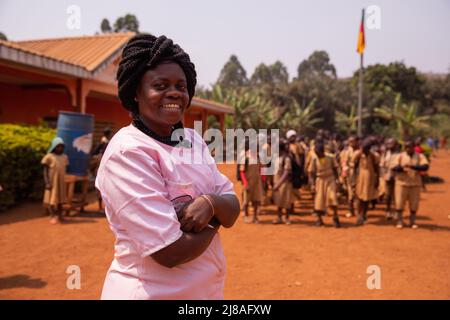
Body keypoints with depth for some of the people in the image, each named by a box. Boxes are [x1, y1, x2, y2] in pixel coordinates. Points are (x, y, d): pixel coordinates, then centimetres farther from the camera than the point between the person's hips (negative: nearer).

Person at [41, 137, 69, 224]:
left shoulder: (65, 157, 7)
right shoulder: (49, 157, -7)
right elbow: (45, 171, -7)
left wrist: (64, 180, 9)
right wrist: (47, 182, -14)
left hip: (61, 182, 4)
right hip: (52, 182, -4)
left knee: (60, 199, 12)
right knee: (51, 199, 0)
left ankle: (60, 215, 21)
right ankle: (53, 216, 6)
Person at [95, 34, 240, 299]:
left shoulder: (193, 139, 2)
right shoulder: (128, 153, -21)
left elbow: (232, 213, 0)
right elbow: (171, 253, -25)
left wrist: (211, 203, -21)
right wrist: (214, 219, -9)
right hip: (151, 292, -7)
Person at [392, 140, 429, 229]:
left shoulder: (420, 156, 1)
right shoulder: (400, 156, 1)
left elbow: (425, 167, -14)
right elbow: (394, 167, -7)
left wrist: (413, 166, -29)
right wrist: (402, 168, -28)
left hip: (415, 184, 1)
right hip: (402, 182, 0)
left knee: (414, 204, 5)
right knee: (399, 202, 0)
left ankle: (412, 221, 21)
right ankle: (399, 221, 13)